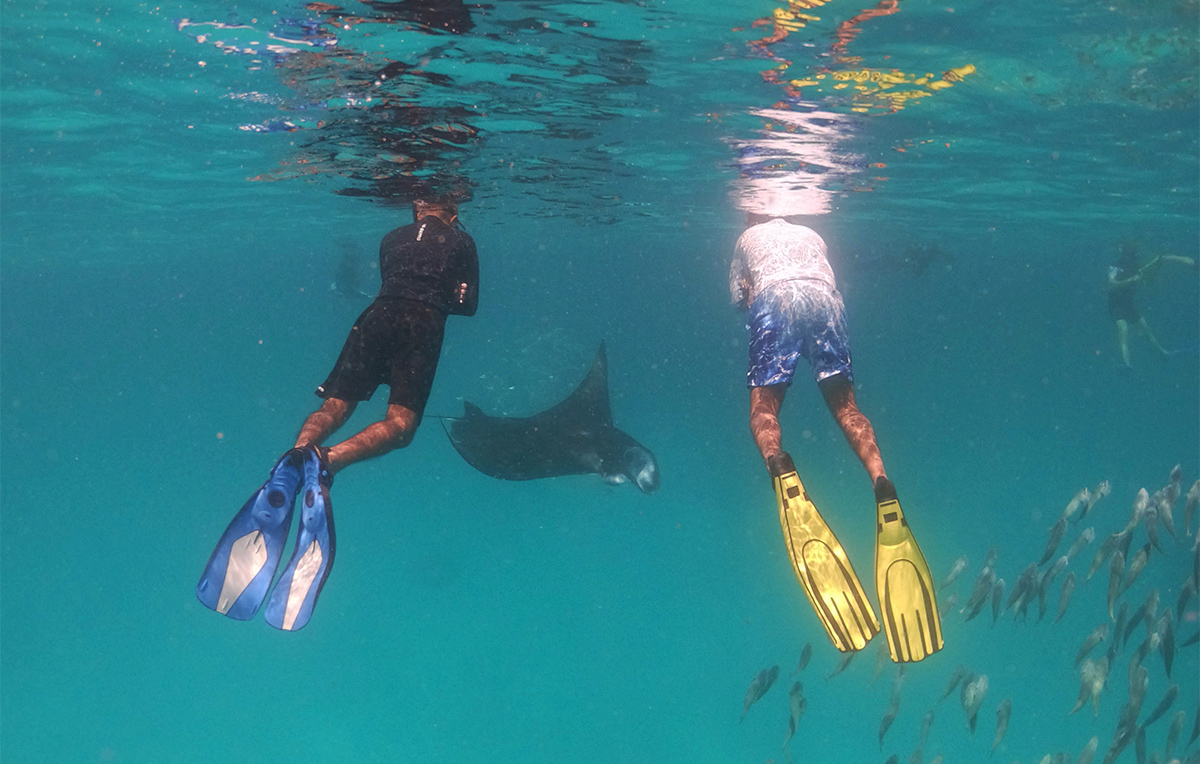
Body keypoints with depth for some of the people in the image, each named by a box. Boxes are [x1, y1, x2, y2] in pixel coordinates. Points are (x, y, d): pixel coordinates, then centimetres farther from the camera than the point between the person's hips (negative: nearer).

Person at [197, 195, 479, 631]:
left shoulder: (392, 239, 29)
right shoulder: (462, 242, 21)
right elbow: (469, 304, 20)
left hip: (378, 314, 3)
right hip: (423, 324, -3)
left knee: (335, 403, -1)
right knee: (401, 421, -11)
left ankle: (297, 457, -36)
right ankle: (330, 461, -43)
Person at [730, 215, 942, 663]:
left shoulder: (748, 237, 31)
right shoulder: (811, 235, 38)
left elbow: (738, 296, 31)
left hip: (774, 299, -3)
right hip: (824, 299, 3)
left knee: (763, 410, -11)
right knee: (845, 406, -1)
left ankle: (783, 473, -46)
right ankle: (882, 486, -31)